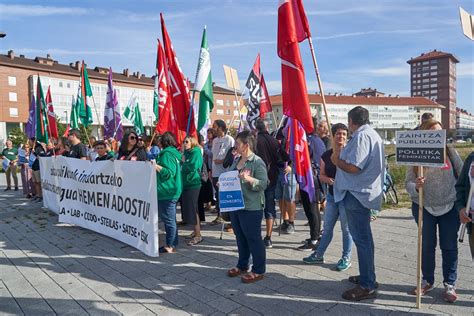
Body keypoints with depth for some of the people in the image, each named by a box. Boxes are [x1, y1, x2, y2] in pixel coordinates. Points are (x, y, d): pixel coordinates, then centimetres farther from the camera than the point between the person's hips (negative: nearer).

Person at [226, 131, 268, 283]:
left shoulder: (257, 162, -14)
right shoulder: (236, 161, 11)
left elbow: (264, 184, -20)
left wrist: (249, 179, -33)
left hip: (251, 208, -8)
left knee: (253, 238, 2)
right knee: (240, 237, 18)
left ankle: (258, 271, 16)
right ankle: (242, 265, 33)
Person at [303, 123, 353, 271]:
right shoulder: (326, 155, 5)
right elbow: (322, 175, 8)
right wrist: (328, 179, -12)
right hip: (332, 195, 5)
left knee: (346, 229, 6)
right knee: (327, 228, 15)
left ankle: (346, 258, 22)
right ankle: (319, 254, 27)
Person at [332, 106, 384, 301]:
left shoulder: (361, 136, -16)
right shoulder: (372, 134, 18)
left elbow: (353, 167, -24)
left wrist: (336, 160, -7)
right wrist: (343, 154, 15)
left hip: (357, 194, -11)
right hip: (364, 192, 11)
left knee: (362, 239, -5)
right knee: (364, 238, 20)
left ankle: (367, 286, 3)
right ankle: (367, 276, 33)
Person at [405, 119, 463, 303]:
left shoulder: (450, 152, -5)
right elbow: (408, 182, -10)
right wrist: (416, 187, -29)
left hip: (450, 207, 0)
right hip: (424, 207, 0)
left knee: (449, 246, 8)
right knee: (427, 245, 12)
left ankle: (449, 284, 24)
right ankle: (427, 281, 29)